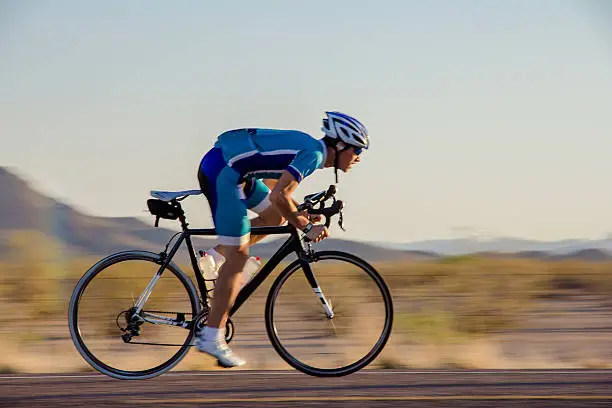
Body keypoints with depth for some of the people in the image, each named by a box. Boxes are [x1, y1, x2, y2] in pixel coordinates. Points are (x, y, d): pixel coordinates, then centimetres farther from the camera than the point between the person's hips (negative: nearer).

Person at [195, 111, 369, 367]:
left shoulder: (308, 146, 17)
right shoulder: (314, 153, -12)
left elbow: (275, 186, 27)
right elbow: (279, 196, -23)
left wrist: (301, 216, 17)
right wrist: (306, 226, -12)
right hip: (222, 173, -10)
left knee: (275, 216, 19)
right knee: (237, 258, -5)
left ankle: (215, 257, 16)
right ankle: (211, 337, -3)